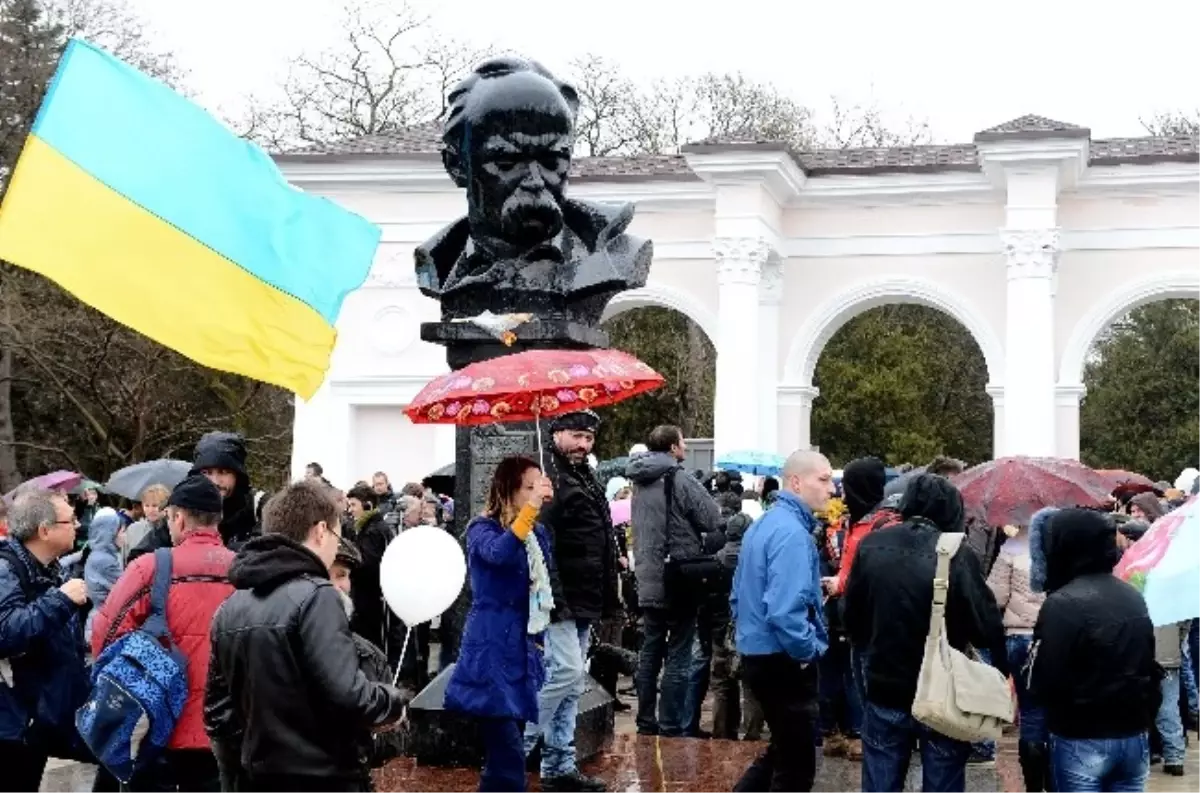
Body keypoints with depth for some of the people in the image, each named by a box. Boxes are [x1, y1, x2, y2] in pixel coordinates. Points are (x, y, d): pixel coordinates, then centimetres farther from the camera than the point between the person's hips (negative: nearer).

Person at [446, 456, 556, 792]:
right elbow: (499, 553, -33)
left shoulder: (538, 533, 10)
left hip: (524, 650, 7)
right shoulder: (483, 528, -9)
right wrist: (532, 507, -38)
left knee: (504, 751, 13)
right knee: (508, 754, -14)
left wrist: (539, 640, 18)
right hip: (493, 651, -7)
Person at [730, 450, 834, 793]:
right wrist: (809, 652, -17)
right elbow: (785, 610, -29)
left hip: (756, 654, 10)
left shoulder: (763, 524, 12)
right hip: (784, 661, -10)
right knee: (797, 765, 2)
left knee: (783, 749, 23)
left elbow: (739, 596, 19)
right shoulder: (792, 532, -20)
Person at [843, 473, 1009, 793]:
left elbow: (852, 614, 9)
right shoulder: (957, 554, -16)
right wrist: (1001, 671, 5)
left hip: (884, 691, 3)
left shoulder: (871, 546, -2)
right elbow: (985, 623, -13)